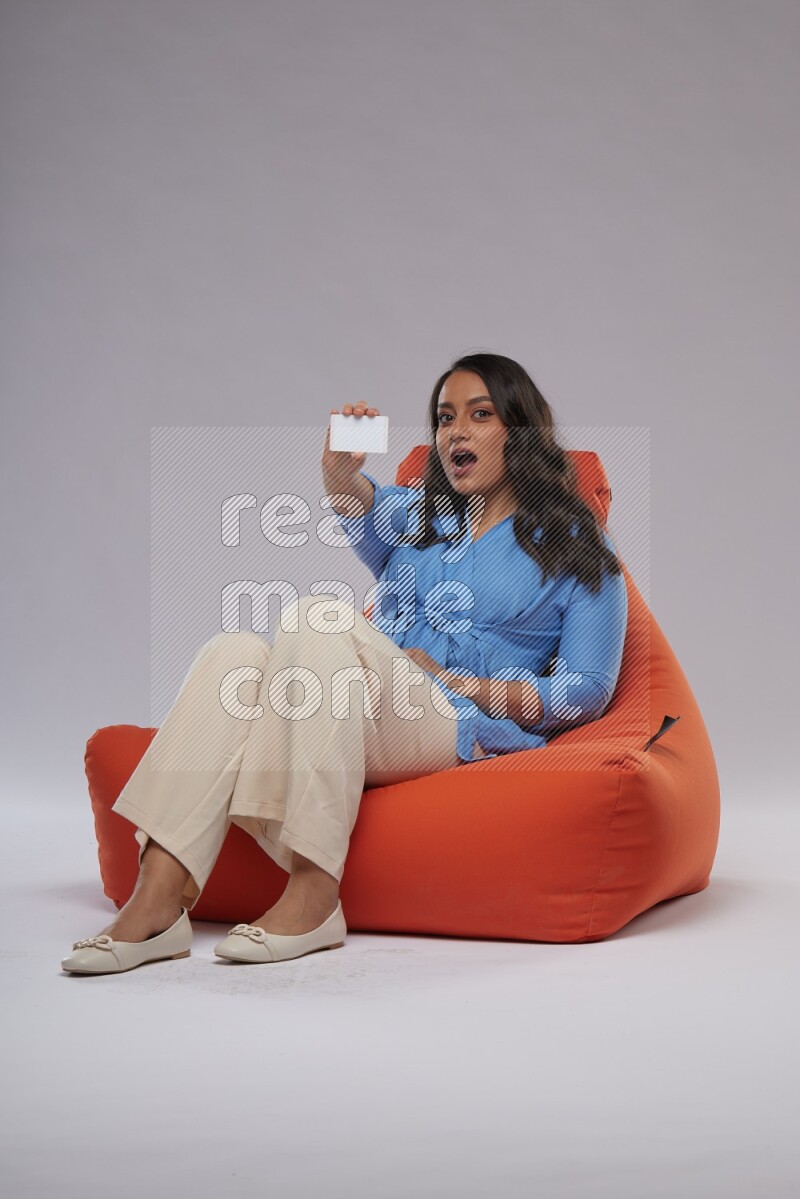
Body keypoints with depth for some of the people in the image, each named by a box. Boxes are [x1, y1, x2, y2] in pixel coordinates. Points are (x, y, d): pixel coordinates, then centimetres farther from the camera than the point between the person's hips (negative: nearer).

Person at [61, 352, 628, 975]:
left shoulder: (578, 547, 13)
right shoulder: (420, 513, 26)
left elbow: (589, 691, 5)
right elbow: (365, 515, 0)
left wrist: (463, 683, -5)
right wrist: (341, 474, -23)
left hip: (461, 730, -5)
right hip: (370, 714, 5)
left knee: (320, 614, -30)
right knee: (237, 651, -26)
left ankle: (313, 897, -37)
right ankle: (158, 900, -37)